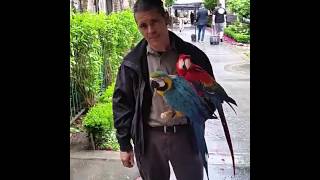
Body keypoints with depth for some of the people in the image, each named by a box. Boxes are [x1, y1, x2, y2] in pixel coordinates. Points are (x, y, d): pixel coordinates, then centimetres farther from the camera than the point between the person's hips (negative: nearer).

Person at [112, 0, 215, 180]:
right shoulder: (132, 62, -6)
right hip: (148, 137, 1)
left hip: (185, 134, 0)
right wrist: (124, 144, 2)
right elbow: (122, 103, 1)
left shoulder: (193, 55, -7)